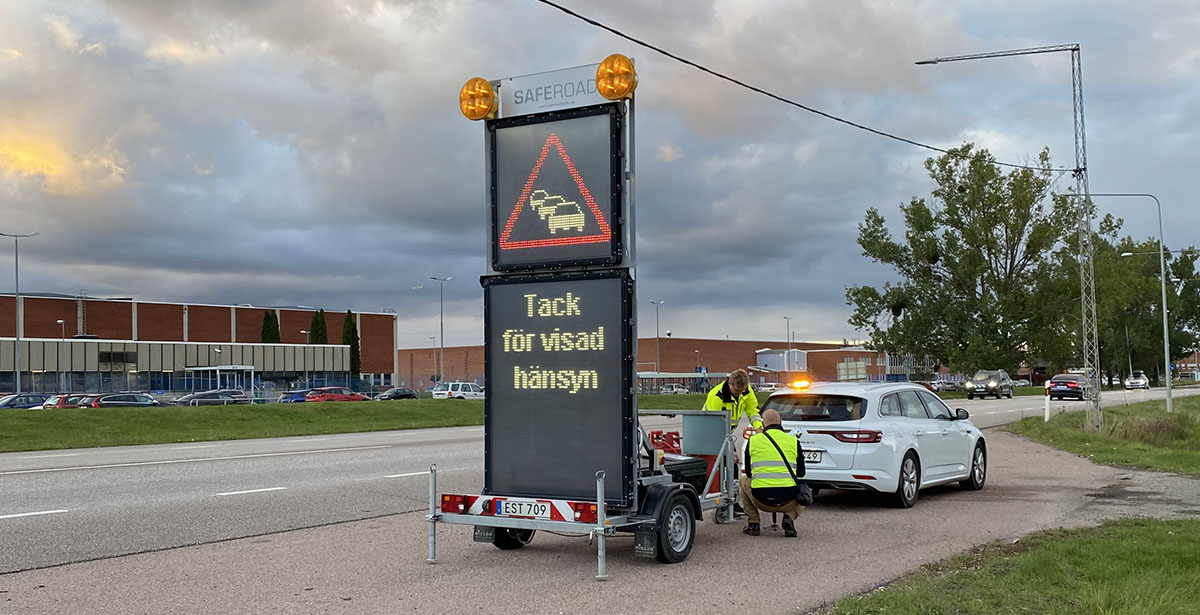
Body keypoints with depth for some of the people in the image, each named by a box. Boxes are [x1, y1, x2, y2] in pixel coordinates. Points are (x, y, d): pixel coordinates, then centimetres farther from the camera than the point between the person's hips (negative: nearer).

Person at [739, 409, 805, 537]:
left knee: (743, 481, 32)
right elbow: (801, 473, 15)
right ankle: (789, 517, 4)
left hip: (761, 501, 0)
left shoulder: (753, 440, 6)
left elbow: (748, 472, 17)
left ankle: (753, 523, 19)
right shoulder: (793, 441, 6)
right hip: (787, 501, 0)